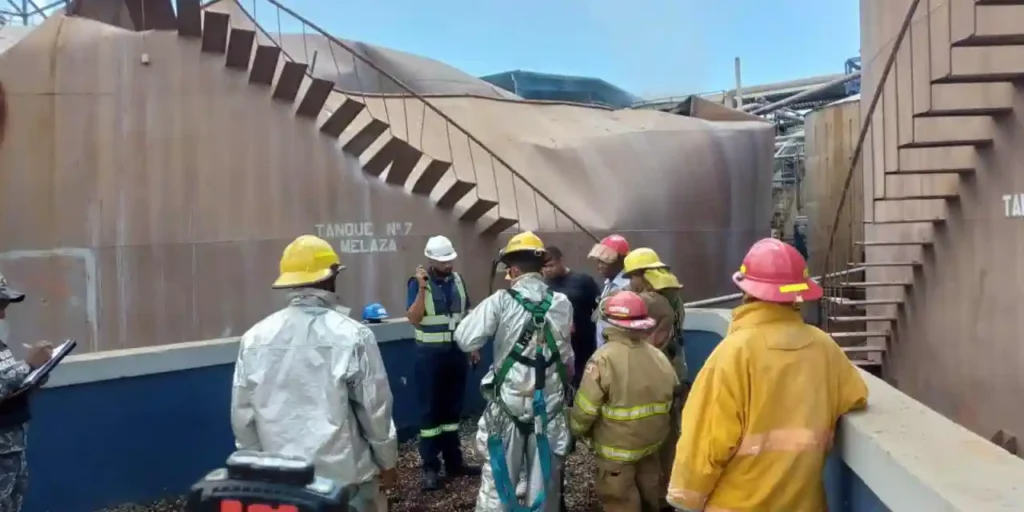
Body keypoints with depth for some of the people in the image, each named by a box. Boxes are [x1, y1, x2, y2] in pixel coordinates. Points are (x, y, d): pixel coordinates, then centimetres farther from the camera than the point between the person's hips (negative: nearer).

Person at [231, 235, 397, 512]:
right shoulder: (353, 336, -16)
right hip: (343, 475, -3)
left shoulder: (255, 339, -5)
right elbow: (375, 409, -9)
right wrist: (387, 461, 6)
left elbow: (242, 415, 2)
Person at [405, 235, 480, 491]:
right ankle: (430, 467, 9)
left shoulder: (458, 280, 5)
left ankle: (453, 461, 25)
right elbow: (413, 319, -18)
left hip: (456, 351, 5)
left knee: (452, 407, 14)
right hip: (430, 354, -5)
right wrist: (422, 288, -26)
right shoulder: (418, 282, -8)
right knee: (430, 409, 3)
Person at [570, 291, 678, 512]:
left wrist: (577, 430, 0)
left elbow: (585, 408, -19)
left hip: (617, 449, -6)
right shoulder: (659, 357, -4)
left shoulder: (604, 358, -22)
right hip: (651, 443, 6)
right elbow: (672, 399, 7)